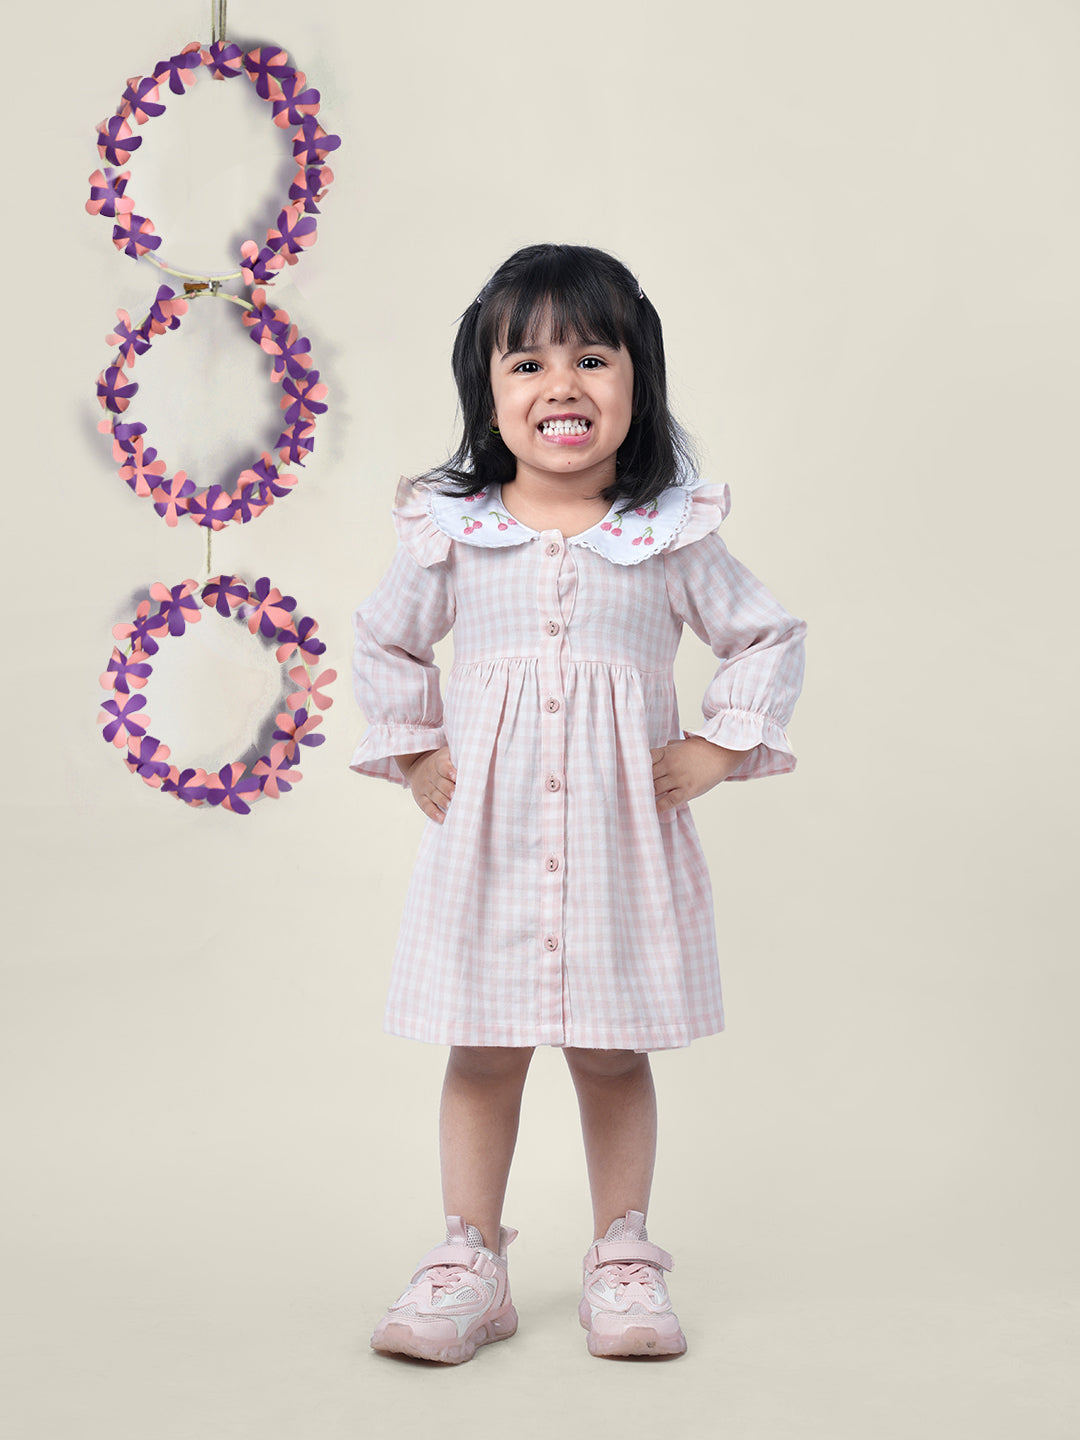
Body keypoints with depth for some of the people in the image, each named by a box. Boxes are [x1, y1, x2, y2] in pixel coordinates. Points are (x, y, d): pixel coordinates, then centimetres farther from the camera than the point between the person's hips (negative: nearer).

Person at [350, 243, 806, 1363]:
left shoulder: (672, 538, -2)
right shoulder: (450, 534, 0)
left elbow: (771, 640, 8)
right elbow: (385, 646, 15)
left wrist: (716, 751, 0)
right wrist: (416, 756, 7)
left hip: (623, 840, 0)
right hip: (485, 838, 1)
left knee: (614, 1055, 9)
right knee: (482, 1054, 6)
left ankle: (622, 1258, 24)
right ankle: (470, 1262, 19)